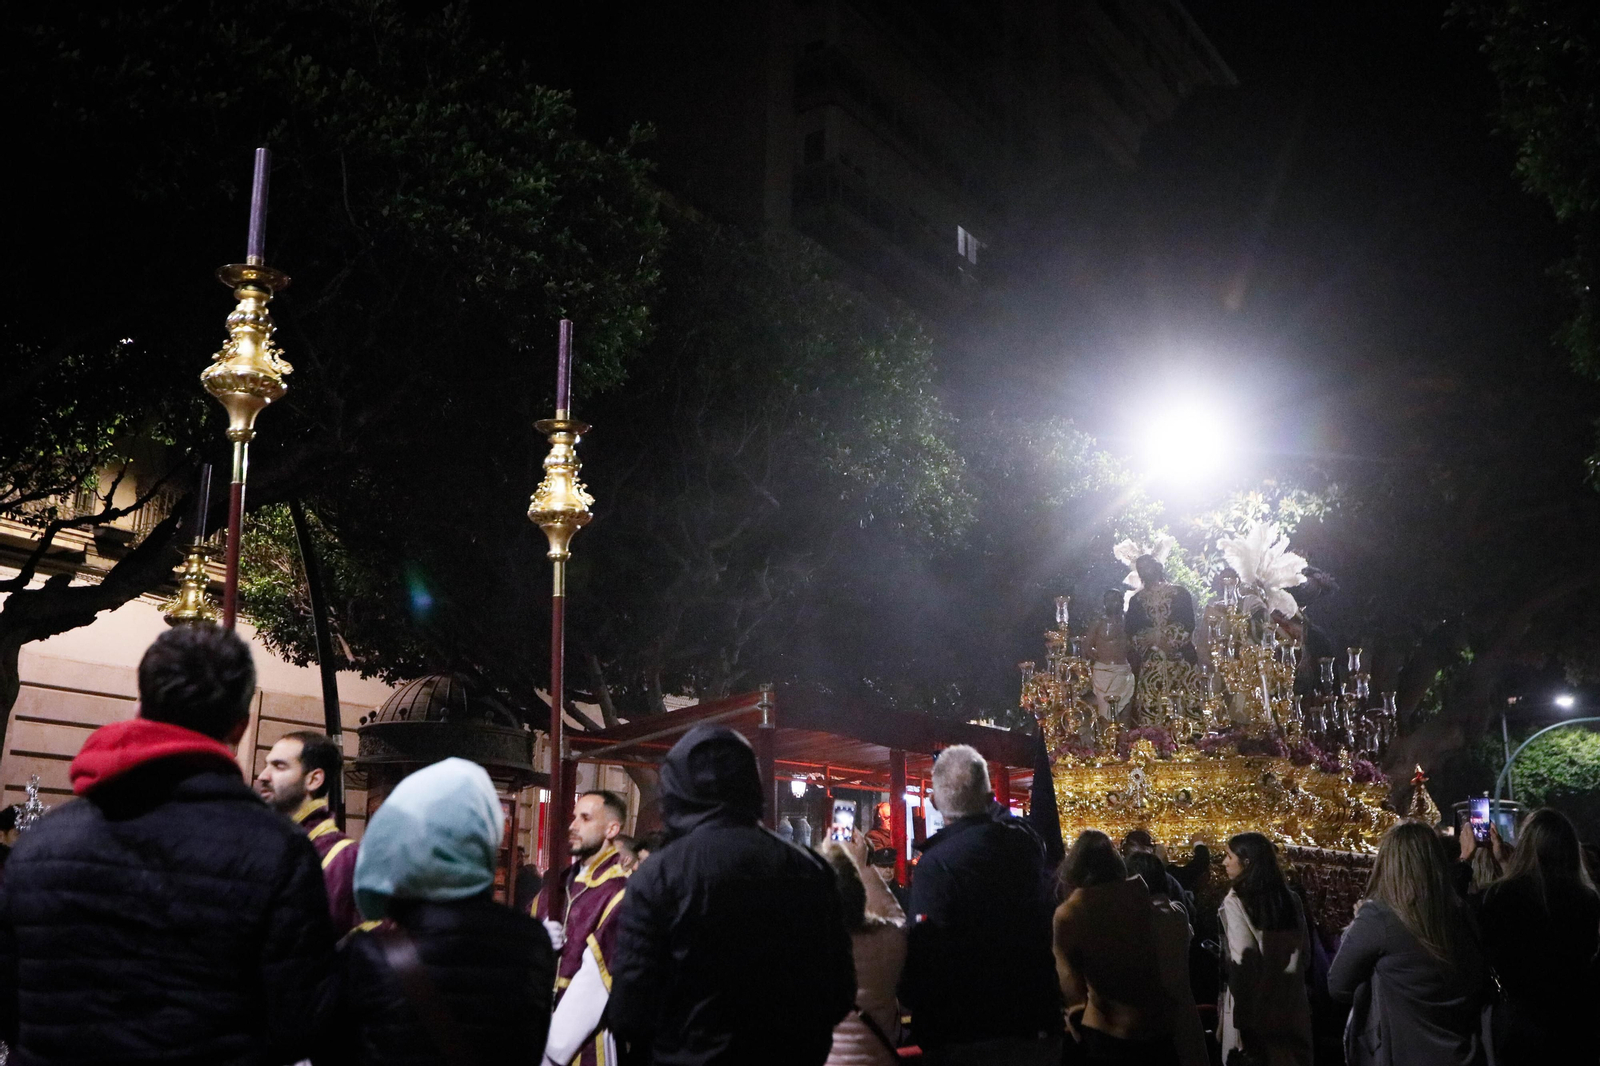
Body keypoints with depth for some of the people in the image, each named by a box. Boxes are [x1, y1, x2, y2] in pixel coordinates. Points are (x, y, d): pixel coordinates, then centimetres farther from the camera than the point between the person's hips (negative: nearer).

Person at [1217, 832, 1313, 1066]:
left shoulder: (1235, 901, -12)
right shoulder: (1289, 899, 8)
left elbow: (1243, 960, -16)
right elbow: (1304, 952, 13)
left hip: (1256, 1008, -6)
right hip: (1291, 1005, 6)